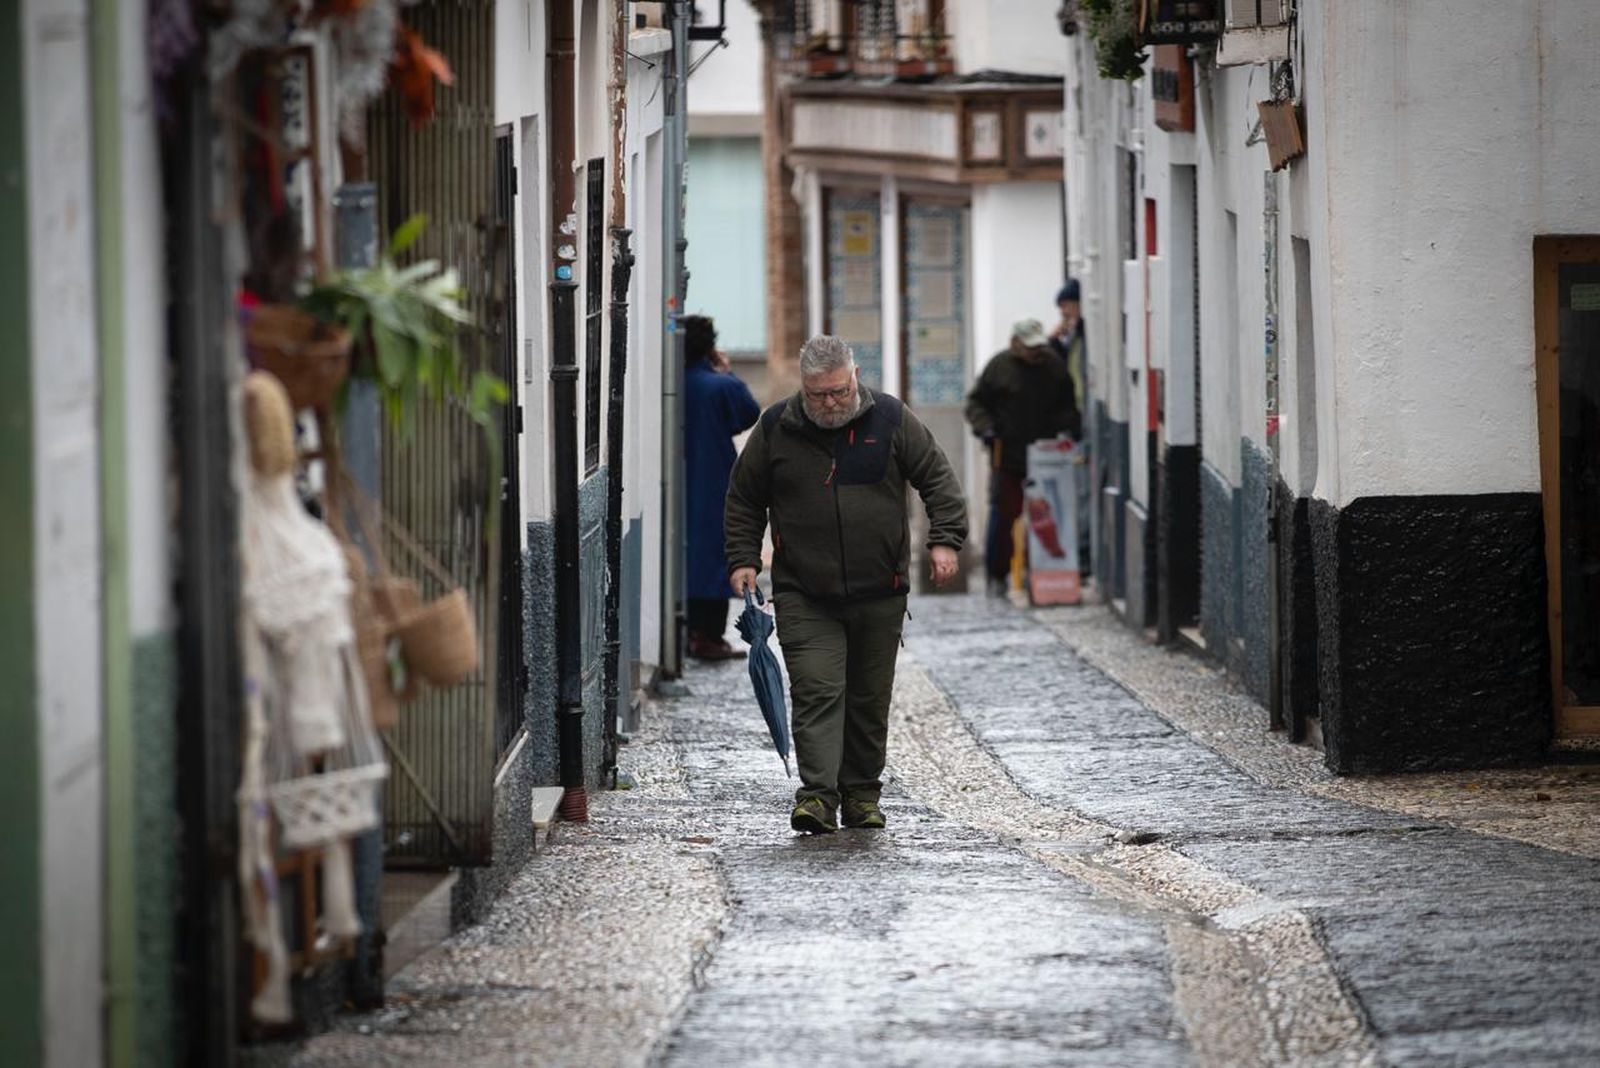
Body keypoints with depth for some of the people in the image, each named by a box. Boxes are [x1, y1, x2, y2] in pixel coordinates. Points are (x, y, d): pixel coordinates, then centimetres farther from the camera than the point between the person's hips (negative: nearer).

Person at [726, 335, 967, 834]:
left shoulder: (891, 419, 0)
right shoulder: (775, 429, 0)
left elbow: (937, 476, 5)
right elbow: (744, 499, 11)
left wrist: (945, 539, -5)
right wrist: (743, 560, 3)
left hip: (880, 593, 1)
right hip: (804, 596, -1)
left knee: (869, 700, 8)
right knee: (816, 692, -14)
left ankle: (862, 794, 20)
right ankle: (818, 796, -20)